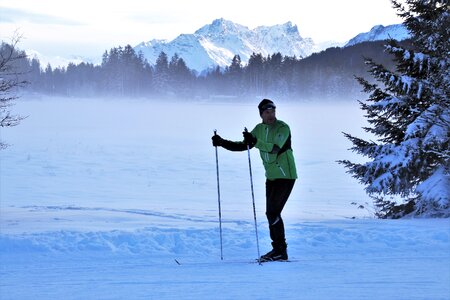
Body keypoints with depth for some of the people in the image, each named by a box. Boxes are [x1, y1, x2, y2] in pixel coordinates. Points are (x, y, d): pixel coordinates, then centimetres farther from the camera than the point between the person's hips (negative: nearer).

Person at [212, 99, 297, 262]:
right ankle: (278, 250, 14)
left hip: (286, 176, -8)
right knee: (272, 213, 7)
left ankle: (280, 250, -8)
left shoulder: (282, 128, -14)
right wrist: (222, 143, 0)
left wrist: (255, 142, -43)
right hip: (271, 177, 8)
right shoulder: (259, 129, 9)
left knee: (272, 212, -13)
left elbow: (275, 147, -30)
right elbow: (243, 146, 11)